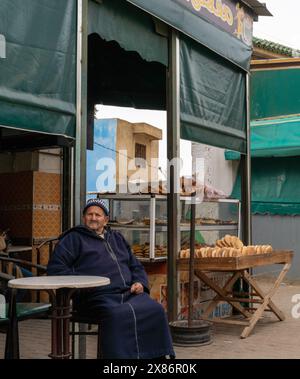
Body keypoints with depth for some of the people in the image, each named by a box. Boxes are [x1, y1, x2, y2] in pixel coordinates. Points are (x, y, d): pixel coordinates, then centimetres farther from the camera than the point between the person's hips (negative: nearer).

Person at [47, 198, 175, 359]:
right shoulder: (74, 238, 15)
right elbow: (55, 267, 4)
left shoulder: (117, 238, 30)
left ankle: (157, 354, -19)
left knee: (155, 310, -24)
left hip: (129, 293, 5)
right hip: (99, 297, -5)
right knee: (118, 315, -37)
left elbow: (136, 266, 33)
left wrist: (140, 282, 10)